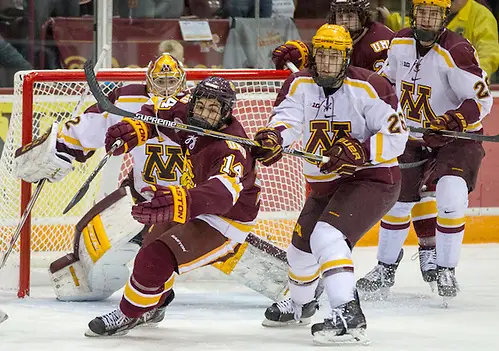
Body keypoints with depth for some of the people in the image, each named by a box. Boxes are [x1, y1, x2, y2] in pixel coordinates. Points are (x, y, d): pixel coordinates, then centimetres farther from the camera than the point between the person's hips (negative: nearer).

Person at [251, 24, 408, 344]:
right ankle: (299, 303, 53)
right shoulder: (300, 85, -3)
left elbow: (396, 137, -16)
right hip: (325, 184, 7)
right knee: (302, 246, 22)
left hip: (372, 179, -7)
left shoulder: (369, 87, -17)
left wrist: (359, 153, -31)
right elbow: (288, 118, -21)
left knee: (327, 236, -29)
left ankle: (349, 316, -37)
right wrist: (273, 137, -44)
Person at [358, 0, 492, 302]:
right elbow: (387, 78, 16)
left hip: (458, 140, -6)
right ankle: (385, 268, 29)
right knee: (397, 199, 9)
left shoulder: (456, 51, -24)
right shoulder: (401, 42, -4)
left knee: (451, 198, -25)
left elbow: (482, 99, -26)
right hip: (414, 139, 6)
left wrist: (451, 121, -38)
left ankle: (447, 270, -8)